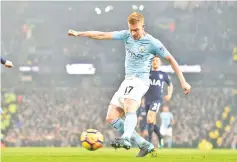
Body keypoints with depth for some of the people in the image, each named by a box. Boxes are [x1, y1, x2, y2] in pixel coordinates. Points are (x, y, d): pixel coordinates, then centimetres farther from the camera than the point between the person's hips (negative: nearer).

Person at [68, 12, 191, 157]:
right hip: (127, 81, 7)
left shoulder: (152, 43, -7)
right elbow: (102, 35, 5)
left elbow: (171, 59, -1)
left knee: (129, 107, -36)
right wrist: (79, 34, 1)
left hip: (140, 81, -7)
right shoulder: (127, 35, 7)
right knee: (111, 118, -2)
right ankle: (145, 145, -1)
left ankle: (125, 138, -59)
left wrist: (183, 81, -4)